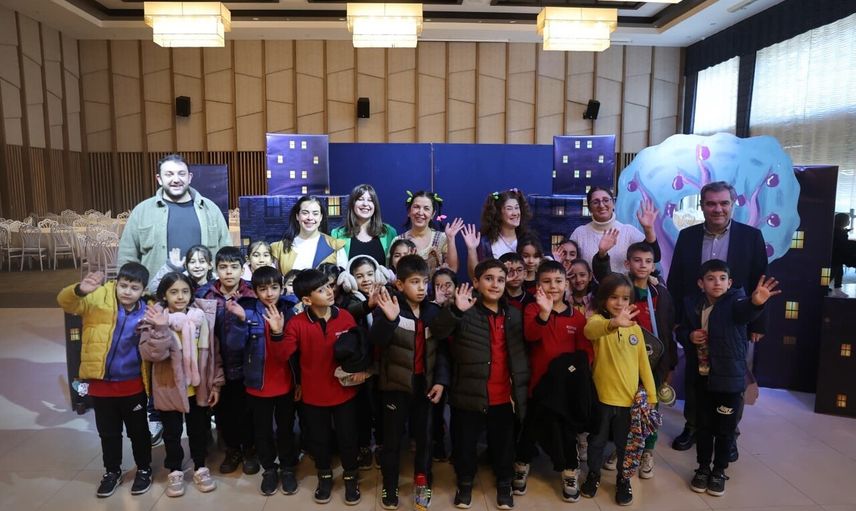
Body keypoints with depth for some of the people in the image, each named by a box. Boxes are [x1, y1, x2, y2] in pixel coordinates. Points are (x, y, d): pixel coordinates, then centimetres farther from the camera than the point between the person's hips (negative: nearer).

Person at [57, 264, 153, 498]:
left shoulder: (146, 311, -6)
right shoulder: (99, 298, -9)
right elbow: (65, 302, -24)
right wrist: (80, 290, -43)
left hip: (133, 384, 0)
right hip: (102, 383, 0)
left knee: (138, 430, 15)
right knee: (108, 432, 18)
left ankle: (144, 469, 34)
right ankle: (112, 471, 38)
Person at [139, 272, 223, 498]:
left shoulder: (202, 316, -5)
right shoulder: (155, 318, -11)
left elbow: (214, 352, 0)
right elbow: (150, 354, -21)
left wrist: (216, 384, -1)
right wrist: (160, 328, -35)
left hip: (198, 387, 2)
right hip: (169, 388, -2)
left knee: (199, 429, 16)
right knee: (172, 432, 14)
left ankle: (200, 468, 35)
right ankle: (175, 471, 34)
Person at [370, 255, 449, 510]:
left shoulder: (433, 311, 1)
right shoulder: (388, 308, -10)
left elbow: (441, 348, 5)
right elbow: (377, 340, -27)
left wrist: (441, 380, -3)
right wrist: (389, 318, -44)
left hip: (426, 383, 3)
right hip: (397, 383, -3)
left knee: (425, 436, 14)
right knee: (392, 438, 8)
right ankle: (389, 486, 25)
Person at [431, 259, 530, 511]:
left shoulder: (513, 315, 7)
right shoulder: (465, 312, -7)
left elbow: (521, 354, 13)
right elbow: (438, 330, -23)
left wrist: (520, 389, 9)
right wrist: (456, 310, -39)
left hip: (503, 397, 3)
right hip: (469, 394, -3)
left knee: (503, 443, 16)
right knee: (465, 442, 11)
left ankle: (504, 485, 38)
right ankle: (465, 484, 34)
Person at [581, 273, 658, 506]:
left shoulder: (635, 327, 3)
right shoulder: (598, 321, -11)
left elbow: (643, 363, 8)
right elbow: (590, 330, -38)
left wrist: (651, 395, 4)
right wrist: (614, 323, -58)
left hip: (629, 398, 3)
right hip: (602, 396, -3)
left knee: (625, 443, 16)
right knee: (597, 440, 15)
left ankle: (623, 479, 36)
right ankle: (593, 474, 37)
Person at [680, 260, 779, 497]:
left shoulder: (734, 301, -13)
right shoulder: (692, 304, -2)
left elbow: (744, 311, -38)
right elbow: (681, 331, 12)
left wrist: (756, 302, -61)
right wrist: (690, 336, -12)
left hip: (729, 376, -3)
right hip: (701, 377, 3)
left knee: (725, 427, 10)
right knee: (703, 425, 15)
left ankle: (719, 471, 28)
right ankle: (703, 468, 31)